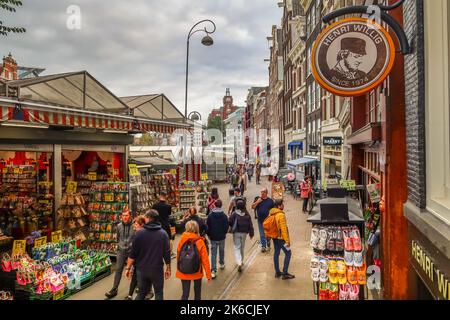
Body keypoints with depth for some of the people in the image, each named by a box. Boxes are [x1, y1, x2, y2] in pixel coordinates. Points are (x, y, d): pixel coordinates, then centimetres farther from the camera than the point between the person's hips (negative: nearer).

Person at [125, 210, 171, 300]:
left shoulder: (140, 233, -7)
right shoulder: (163, 233, -5)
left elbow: (133, 253, -7)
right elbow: (167, 253, -4)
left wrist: (128, 268, 3)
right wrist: (168, 268, 7)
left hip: (142, 269, 1)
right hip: (157, 269, 0)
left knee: (141, 293, 16)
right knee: (158, 292, 14)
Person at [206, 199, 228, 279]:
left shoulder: (210, 216, -8)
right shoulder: (224, 216, -11)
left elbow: (207, 227, -3)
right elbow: (226, 226, -6)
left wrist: (209, 235, 12)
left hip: (213, 237, 0)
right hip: (221, 237, 0)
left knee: (213, 253, 1)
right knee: (221, 251, 23)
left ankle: (213, 271, -5)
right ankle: (222, 264, 42)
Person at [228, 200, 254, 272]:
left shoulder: (234, 213, -12)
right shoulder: (247, 214, -3)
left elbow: (229, 222, -12)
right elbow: (250, 225, 0)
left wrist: (231, 228, 10)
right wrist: (251, 233, 9)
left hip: (236, 233, -3)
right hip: (244, 233, 3)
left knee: (237, 248, 0)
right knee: (242, 247, 19)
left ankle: (239, 263, -18)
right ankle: (241, 261, 33)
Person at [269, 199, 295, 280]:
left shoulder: (271, 214, 6)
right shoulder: (281, 215, -20)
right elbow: (283, 228, -22)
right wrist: (287, 240, -19)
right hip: (281, 237, -9)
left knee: (276, 253, 14)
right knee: (288, 253, 0)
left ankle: (277, 272, 22)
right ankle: (285, 273, 1)